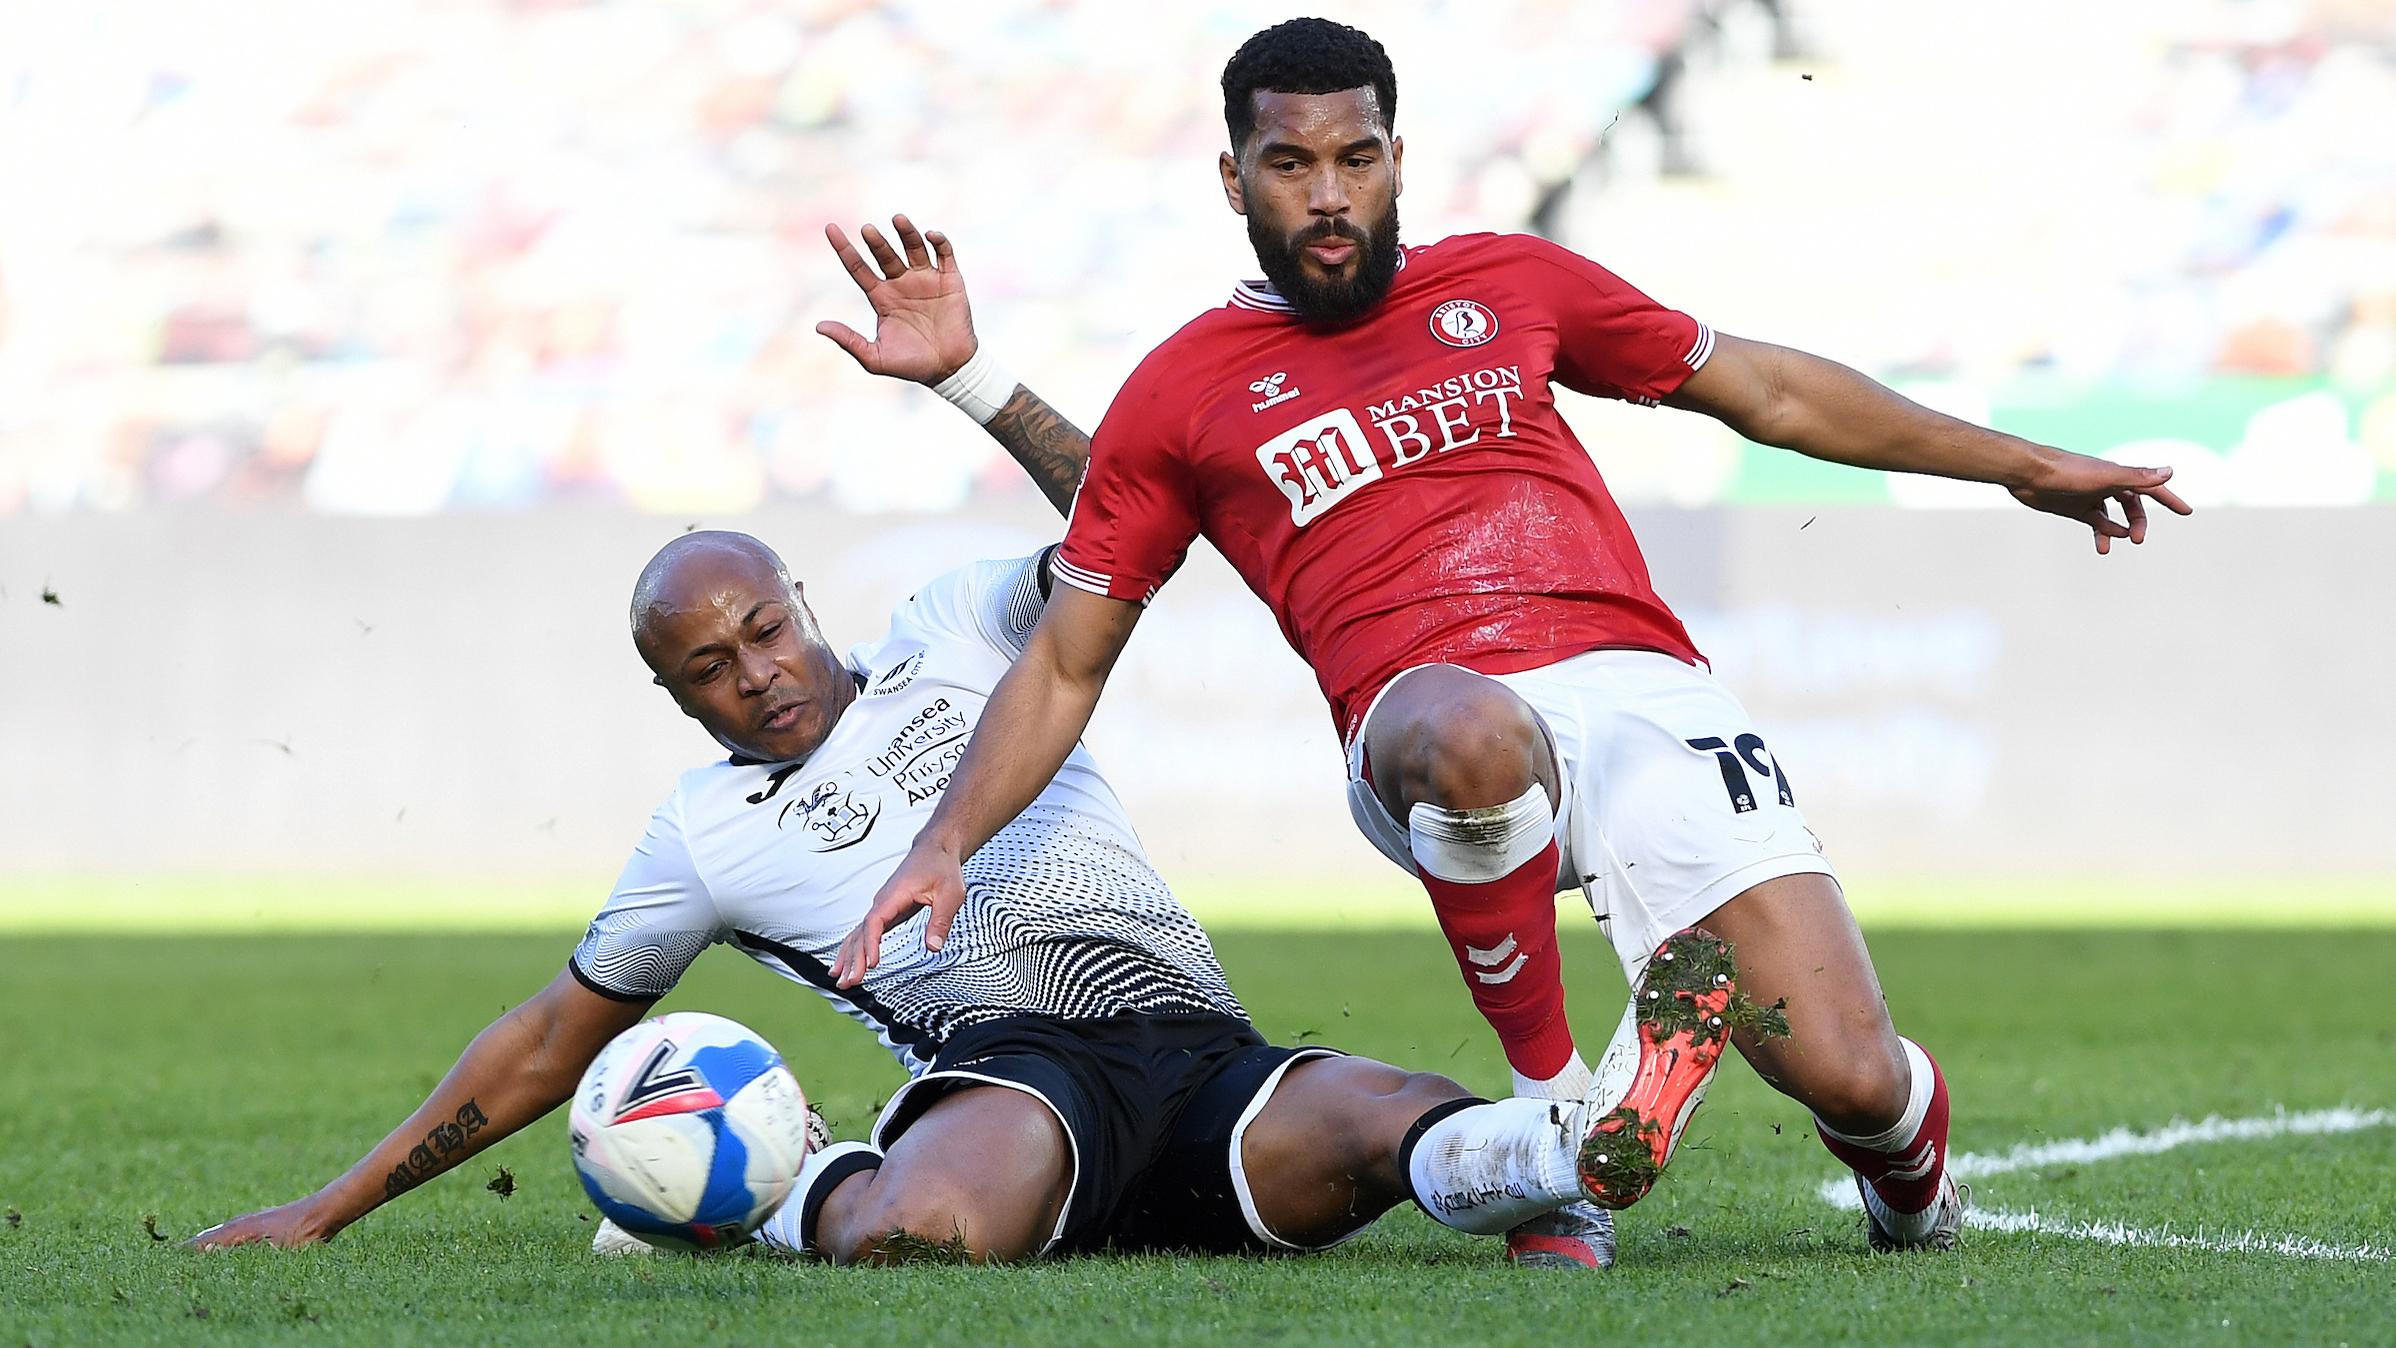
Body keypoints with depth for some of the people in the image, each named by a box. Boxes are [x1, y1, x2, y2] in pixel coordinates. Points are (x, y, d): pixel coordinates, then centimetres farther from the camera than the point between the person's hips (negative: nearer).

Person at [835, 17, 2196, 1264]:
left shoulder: (1509, 283, 19)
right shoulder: (1183, 395, 15)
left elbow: (1764, 389, 28)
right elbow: (1066, 660, 18)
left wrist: (2018, 465, 27)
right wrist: (949, 841, 4)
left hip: (1637, 685, 2)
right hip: (1430, 721, -2)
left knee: (1847, 1073, -15)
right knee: (1473, 734, -43)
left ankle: (1905, 1149, 25)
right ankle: (1551, 1088, -16)